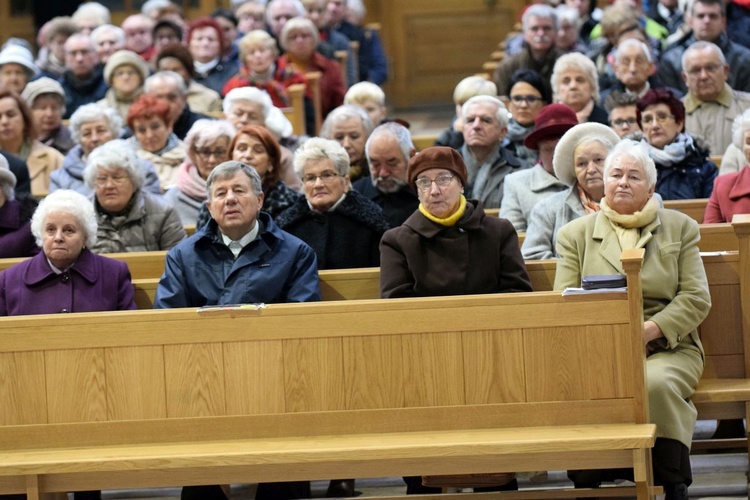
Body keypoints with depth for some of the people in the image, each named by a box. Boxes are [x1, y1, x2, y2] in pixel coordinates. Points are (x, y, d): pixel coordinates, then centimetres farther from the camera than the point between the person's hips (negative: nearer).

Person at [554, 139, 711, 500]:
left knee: (655, 383, -36)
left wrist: (647, 331, -11)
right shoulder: (576, 235, 16)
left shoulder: (680, 228, 15)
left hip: (666, 347, 0)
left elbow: (697, 299, 5)